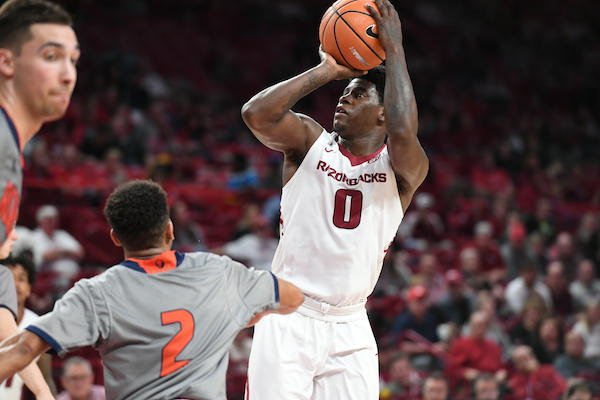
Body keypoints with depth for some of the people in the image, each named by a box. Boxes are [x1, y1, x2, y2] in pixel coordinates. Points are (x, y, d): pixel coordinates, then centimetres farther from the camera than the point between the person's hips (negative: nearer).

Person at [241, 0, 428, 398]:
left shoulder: (404, 167, 0)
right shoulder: (311, 141, 3)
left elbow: (403, 134, -24)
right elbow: (256, 113, -16)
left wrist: (394, 51, -17)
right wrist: (328, 69, -11)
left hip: (349, 326, 1)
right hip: (288, 318, -1)